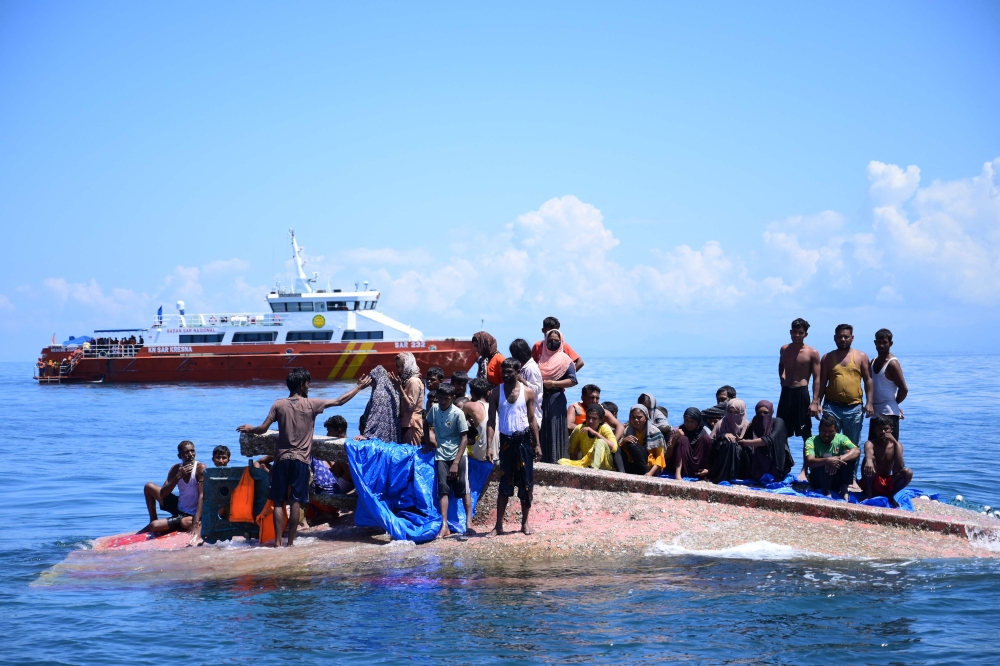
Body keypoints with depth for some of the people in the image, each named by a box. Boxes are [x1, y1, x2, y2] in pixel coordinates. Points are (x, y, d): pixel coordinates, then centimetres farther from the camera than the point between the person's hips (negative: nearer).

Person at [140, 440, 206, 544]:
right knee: (149, 487, 3)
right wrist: (178, 477, -24)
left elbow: (202, 496, -25)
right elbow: (162, 494, -10)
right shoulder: (176, 469, -4)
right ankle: (153, 519, 15)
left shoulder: (200, 468, -20)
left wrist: (196, 524, -34)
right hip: (178, 507, 6)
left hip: (192, 514, -6)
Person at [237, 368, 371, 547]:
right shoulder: (311, 404, -4)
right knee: (296, 502, 2)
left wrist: (250, 429, 21)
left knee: (278, 502, 5)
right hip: (301, 459, -1)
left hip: (282, 458, 1)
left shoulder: (279, 404, -2)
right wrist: (359, 387, 16)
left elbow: (263, 429, -1)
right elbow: (339, 401, 4)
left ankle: (278, 541, 1)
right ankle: (290, 541, 1)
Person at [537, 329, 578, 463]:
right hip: (541, 398, 5)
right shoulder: (542, 358, 15)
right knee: (542, 430, 4)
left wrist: (553, 383, -15)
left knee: (555, 430, -7)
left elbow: (573, 380, -9)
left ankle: (556, 460, -6)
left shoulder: (564, 359, -1)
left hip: (556, 399, -5)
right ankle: (543, 459, 9)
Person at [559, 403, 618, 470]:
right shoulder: (579, 429, -2)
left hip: (604, 466, -3)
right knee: (561, 462, -19)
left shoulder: (604, 428, -9)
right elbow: (571, 450, 5)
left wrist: (595, 433, -27)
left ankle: (595, 468, -47)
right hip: (586, 466, 3)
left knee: (601, 442, -28)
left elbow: (614, 448, -24)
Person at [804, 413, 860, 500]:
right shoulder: (811, 441, -12)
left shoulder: (841, 438, -5)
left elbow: (856, 451, -22)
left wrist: (839, 460, -39)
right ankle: (826, 492, -22)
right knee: (826, 456, -29)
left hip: (837, 479, 3)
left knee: (848, 454, -19)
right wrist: (827, 460, -47)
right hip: (818, 480, -3)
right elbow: (809, 462, -29)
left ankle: (843, 490, -13)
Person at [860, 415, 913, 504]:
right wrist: (869, 461, -63)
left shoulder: (896, 445, 0)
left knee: (908, 472, -22)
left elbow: (900, 467, -18)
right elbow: (868, 456, -37)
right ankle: (868, 494, -16)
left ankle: (890, 495, -2)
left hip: (887, 484, 3)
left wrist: (895, 443, -22)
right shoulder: (870, 444, -10)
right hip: (871, 483, -3)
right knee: (869, 464, -31)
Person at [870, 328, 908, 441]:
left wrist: (894, 403, -1)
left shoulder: (892, 364, -12)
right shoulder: (873, 362, 12)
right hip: (875, 412, 9)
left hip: (889, 414, -9)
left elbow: (904, 389, -15)